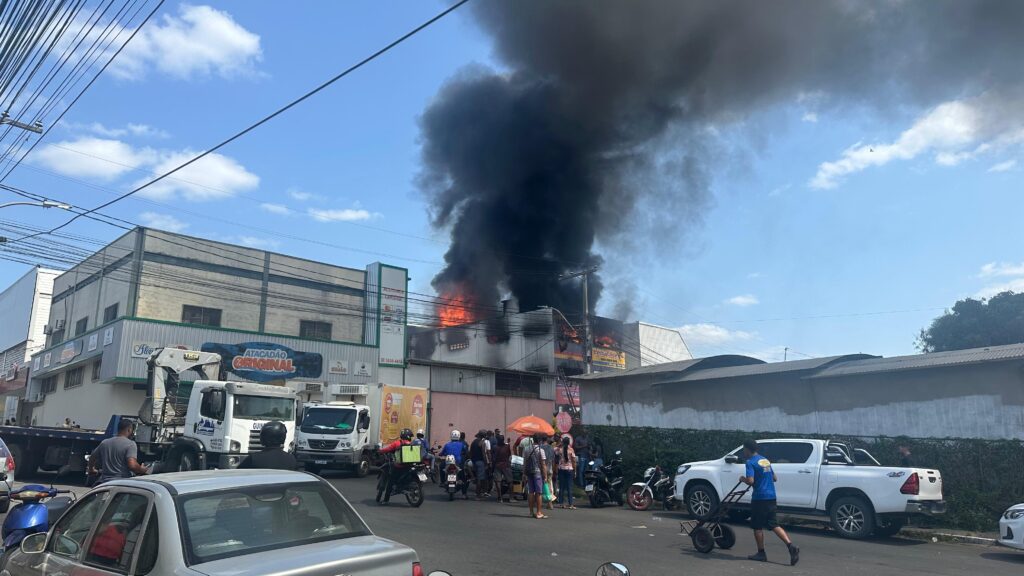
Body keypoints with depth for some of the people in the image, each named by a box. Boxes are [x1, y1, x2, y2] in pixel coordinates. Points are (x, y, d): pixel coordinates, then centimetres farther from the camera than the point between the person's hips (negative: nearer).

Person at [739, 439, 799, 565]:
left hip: (759, 497, -7)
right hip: (771, 497, 7)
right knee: (773, 524, 11)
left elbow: (750, 481, -22)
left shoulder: (751, 462, -11)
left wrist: (742, 479, -3)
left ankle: (761, 553, 14)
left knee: (757, 526, 7)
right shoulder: (765, 460, 15)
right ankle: (791, 546, -5)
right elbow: (774, 478, 22)